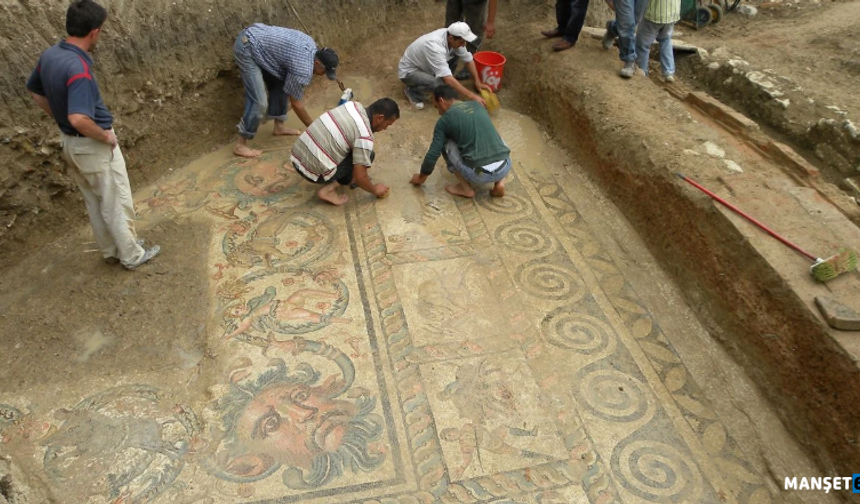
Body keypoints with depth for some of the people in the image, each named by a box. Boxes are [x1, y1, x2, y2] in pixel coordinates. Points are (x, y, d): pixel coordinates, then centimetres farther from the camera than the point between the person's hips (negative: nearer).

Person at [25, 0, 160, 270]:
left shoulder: (49, 55, -1)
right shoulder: (78, 68, -29)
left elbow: (35, 91, 15)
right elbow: (79, 119, -38)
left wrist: (61, 118, 17)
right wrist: (106, 136, -21)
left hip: (70, 142, 9)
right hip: (93, 146, -9)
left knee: (94, 202, 21)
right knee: (116, 203, 8)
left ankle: (111, 251, 36)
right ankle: (132, 255, 23)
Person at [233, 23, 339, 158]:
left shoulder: (312, 46, 4)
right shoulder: (304, 69, -22)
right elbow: (296, 103, -11)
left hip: (255, 38, 10)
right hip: (246, 47, -10)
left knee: (279, 85, 16)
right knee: (259, 102, -13)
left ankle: (279, 126, 30)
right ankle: (240, 145, -5)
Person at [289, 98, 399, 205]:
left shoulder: (354, 105, 6)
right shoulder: (365, 135, -17)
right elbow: (359, 177, -15)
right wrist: (375, 190, 6)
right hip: (314, 170, -8)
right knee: (368, 155, 0)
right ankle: (329, 189, -2)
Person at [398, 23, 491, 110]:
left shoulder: (454, 38, -15)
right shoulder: (435, 47, -38)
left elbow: (468, 60, 1)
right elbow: (448, 79, -41)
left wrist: (478, 82, -6)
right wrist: (472, 96, -39)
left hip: (425, 66, 8)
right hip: (409, 71, -8)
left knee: (455, 55, -9)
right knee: (438, 84, -34)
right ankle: (412, 91, -4)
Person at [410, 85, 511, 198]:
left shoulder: (445, 119, 3)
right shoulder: (477, 105, 19)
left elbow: (433, 154, 5)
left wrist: (422, 177, 24)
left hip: (480, 173, -5)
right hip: (505, 167, 5)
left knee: (445, 143, 17)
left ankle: (466, 189, 15)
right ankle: (499, 182, 16)